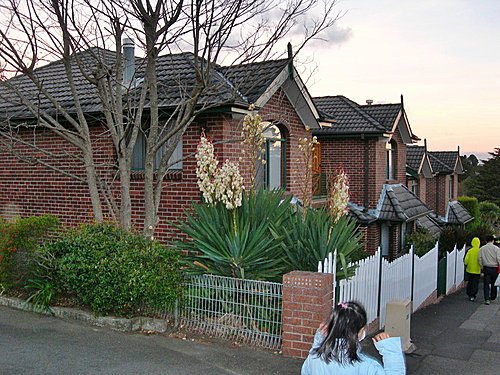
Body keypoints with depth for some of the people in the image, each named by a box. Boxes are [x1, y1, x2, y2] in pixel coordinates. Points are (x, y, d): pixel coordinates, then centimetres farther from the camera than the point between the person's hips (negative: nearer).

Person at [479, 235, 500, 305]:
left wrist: (482, 267, 10)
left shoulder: (482, 248, 0)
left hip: (486, 268, 1)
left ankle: (487, 299, -7)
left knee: (486, 284, 2)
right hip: (494, 268, -1)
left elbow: (480, 259, 0)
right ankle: (492, 298, 24)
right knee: (494, 284, 14)